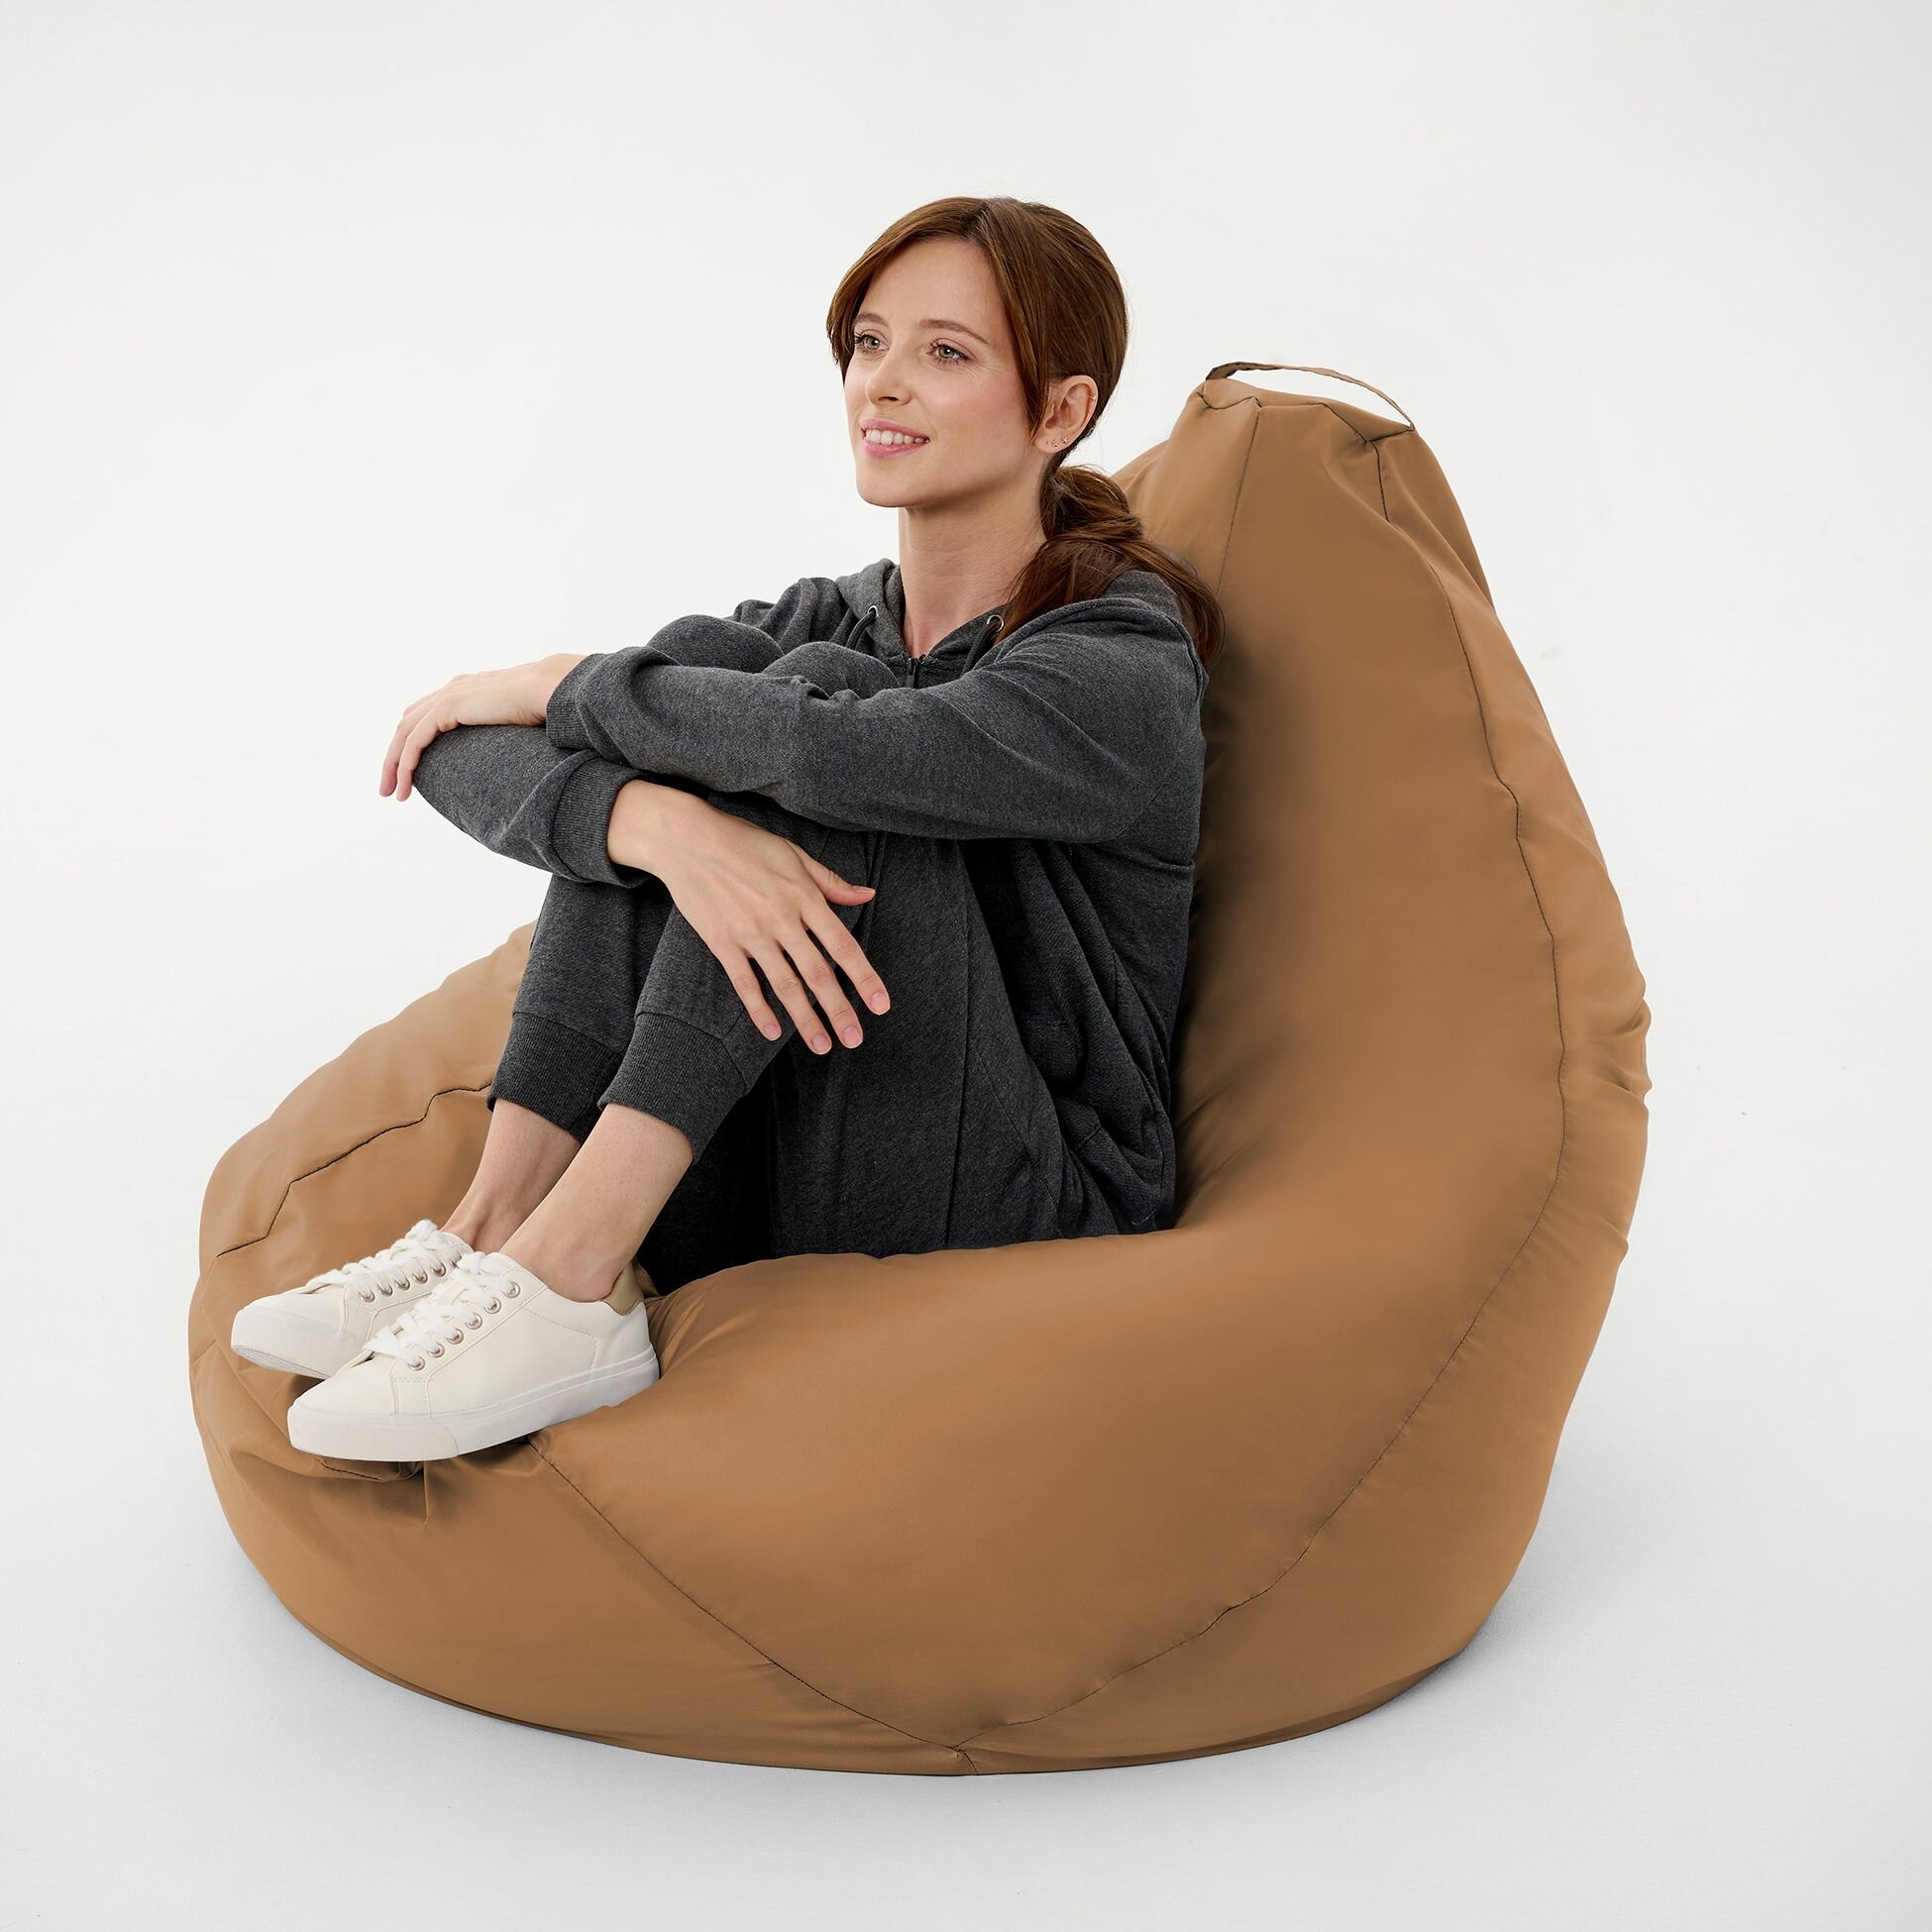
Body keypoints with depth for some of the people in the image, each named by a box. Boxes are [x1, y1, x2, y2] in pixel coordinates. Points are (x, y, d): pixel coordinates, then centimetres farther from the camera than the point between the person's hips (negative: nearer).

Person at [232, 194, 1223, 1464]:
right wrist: (668, 829, -30)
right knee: (644, 747, -11)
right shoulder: (825, 620, 6)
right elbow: (455, 754, -8)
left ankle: (566, 1281, -29)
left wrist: (552, 686, -15)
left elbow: (840, 748, -33)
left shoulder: (1128, 667, -12)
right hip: (771, 1216, 5)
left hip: (1021, 1230, -5)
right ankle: (500, 1227, -20)